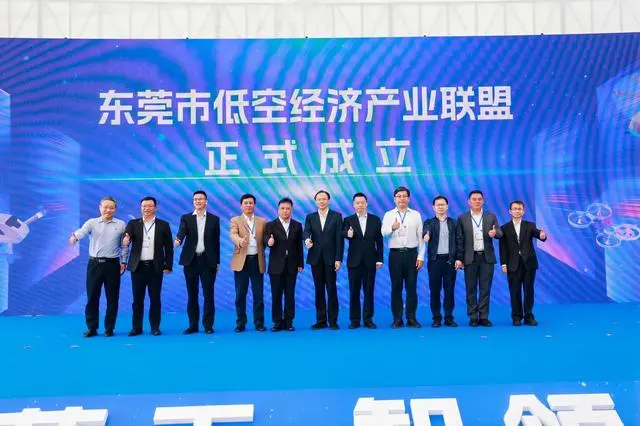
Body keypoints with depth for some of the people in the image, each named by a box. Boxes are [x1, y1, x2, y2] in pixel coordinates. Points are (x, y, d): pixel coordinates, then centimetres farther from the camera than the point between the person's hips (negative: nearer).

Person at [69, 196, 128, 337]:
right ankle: (91, 327, 15)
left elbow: (124, 245, 8)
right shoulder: (92, 222, 2)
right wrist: (75, 236, -39)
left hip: (112, 264, 0)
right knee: (92, 296, 4)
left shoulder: (121, 225, 5)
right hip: (94, 264, 0)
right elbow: (82, 231, -18)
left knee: (112, 297, 4)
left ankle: (109, 328, 15)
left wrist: (124, 262, 3)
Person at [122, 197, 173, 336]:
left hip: (155, 267, -1)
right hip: (138, 267, 1)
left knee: (155, 298, 4)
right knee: (137, 299, 6)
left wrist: (168, 265, -3)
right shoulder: (133, 224, 6)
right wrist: (125, 240, -34)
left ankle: (155, 327, 13)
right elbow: (126, 239, -10)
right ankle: (136, 327, 15)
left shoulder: (163, 225, 4)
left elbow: (168, 247, 3)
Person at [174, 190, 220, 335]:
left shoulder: (214, 219, 7)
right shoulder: (186, 218, 7)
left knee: (208, 294, 0)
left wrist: (217, 262, 5)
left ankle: (208, 325, 7)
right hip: (191, 260, 1)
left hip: (208, 260, -1)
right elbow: (181, 232, -12)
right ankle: (193, 325, 13)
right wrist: (178, 240, -35)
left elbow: (216, 241, 7)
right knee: (192, 294, 6)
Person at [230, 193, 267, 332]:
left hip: (257, 261, 1)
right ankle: (241, 323, 13)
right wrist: (240, 241, -35)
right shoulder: (235, 220, 4)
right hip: (241, 261, -1)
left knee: (258, 294, 4)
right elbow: (233, 235, -15)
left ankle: (259, 322, 13)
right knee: (240, 294, 4)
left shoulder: (262, 221, 12)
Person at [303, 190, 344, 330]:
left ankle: (333, 321, 5)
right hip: (315, 258, 2)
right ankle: (321, 320, 12)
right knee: (319, 290, 6)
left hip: (330, 258, -2)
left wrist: (338, 258, -9)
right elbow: (306, 232, -6)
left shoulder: (337, 216, 3)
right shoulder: (310, 217, 10)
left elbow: (339, 238, -2)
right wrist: (307, 240, -31)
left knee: (331, 289, -1)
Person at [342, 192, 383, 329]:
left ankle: (368, 319, 12)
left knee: (369, 291, 5)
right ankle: (354, 320, 10)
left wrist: (379, 259, 0)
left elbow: (379, 241, 5)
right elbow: (344, 233, -17)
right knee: (354, 292, 3)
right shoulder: (348, 220, 3)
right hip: (354, 261, 0)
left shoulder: (375, 220, 5)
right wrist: (348, 234, -40)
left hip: (370, 261, 1)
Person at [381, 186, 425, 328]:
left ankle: (411, 318, 11)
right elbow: (383, 233, -12)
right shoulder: (389, 215, 4)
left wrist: (421, 256, -2)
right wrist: (392, 228, -33)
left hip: (412, 254, 0)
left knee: (411, 287, 3)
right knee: (396, 287, 4)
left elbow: (420, 237, 4)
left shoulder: (416, 215, 6)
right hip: (395, 254, 0)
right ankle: (397, 319, 11)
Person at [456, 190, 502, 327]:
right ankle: (473, 317, 9)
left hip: (487, 257, 1)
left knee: (485, 288, 3)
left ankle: (484, 316, 9)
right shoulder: (462, 218, 4)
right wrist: (459, 258, -4)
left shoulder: (491, 217, 8)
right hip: (470, 258, -1)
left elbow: (500, 233, 1)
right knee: (471, 289, 3)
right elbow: (459, 239, 2)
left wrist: (494, 233, -24)